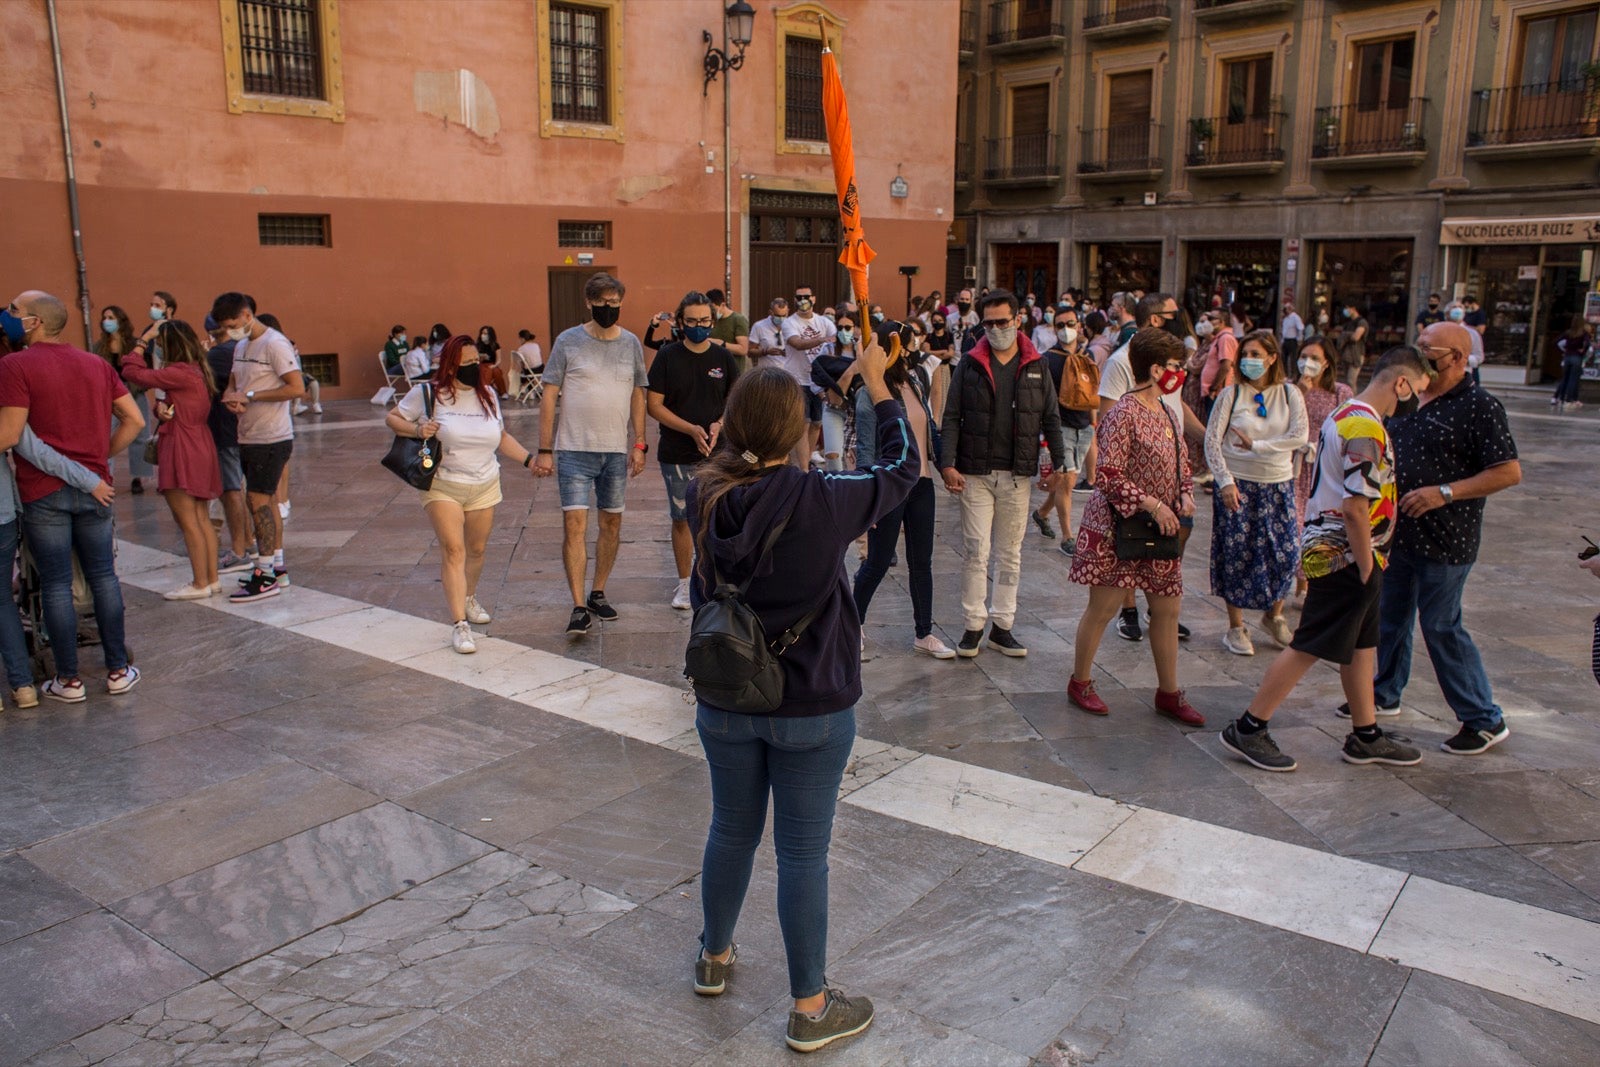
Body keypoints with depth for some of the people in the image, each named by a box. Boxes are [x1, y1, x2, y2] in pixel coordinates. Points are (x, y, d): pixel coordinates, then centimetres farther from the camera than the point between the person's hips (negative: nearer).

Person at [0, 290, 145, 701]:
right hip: (94, 488, 5)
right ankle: (118, 671, 16)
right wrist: (102, 456, 9)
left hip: (42, 493, -4)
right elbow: (134, 420, 6)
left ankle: (69, 680, 12)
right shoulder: (97, 365, 7)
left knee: (55, 585, 4)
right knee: (103, 578, 11)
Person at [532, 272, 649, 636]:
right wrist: (544, 450, -6)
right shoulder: (568, 341, -2)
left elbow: (637, 396, 12)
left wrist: (639, 444, 4)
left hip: (617, 451, 4)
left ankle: (598, 594, 25)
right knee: (574, 524, -9)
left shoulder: (631, 343, 7)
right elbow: (549, 397, -2)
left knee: (612, 523, 10)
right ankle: (579, 607, -6)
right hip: (574, 450, -3)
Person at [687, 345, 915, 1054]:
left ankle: (715, 958, 45)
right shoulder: (822, 502, -22)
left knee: (732, 830, 23)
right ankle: (810, 1009, 24)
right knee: (802, 854, 8)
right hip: (811, 711, -4)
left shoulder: (706, 499, -9)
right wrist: (876, 383, 4)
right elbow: (901, 468, -6)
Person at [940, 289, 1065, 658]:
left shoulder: (1037, 366, 6)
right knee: (976, 551, -1)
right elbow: (952, 418, -1)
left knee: (1010, 554, 9)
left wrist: (1058, 463, -2)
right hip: (975, 474, -2)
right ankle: (974, 625, 9)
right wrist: (948, 463, -12)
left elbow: (1051, 419, 8)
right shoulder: (969, 364, 1)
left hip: (1018, 475, 2)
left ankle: (1002, 625, 18)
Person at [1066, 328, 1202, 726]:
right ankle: (1080, 682, 20)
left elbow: (1182, 465, 19)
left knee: (1167, 608, 10)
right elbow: (1109, 476, -21)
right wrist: (1153, 504, -23)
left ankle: (1168, 693, 21)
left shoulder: (1169, 413, 10)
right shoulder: (1123, 413, -16)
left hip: (1161, 528, 8)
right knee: (1103, 606, 2)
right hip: (1117, 526, -8)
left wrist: (1186, 496, 0)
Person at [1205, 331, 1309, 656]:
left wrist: (1257, 445, -15)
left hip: (1278, 486, 2)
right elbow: (1212, 441, -7)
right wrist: (1225, 481, -15)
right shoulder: (1231, 394, -3)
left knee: (1286, 553, 1)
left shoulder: (1290, 394, 2)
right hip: (1237, 485, -2)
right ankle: (1236, 627, 13)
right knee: (1236, 556, 0)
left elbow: (1299, 437, -10)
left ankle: (1274, 616, 26)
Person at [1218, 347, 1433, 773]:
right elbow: (1356, 509, -25)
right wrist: (1366, 569, -16)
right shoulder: (1366, 430, -20)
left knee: (1361, 645, 17)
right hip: (1344, 557, -11)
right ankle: (1247, 729, 3)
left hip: (1326, 546, 11)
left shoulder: (1343, 414, 13)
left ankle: (1366, 736, 28)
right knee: (1308, 647, -4)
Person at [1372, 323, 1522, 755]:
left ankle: (1485, 721, 10)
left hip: (1443, 540, -8)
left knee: (1442, 627, -3)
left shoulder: (1478, 406, -14)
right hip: (1398, 533, 8)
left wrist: (1444, 493, -22)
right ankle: (1384, 695, 34)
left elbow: (1509, 472, -17)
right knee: (1389, 618, 17)